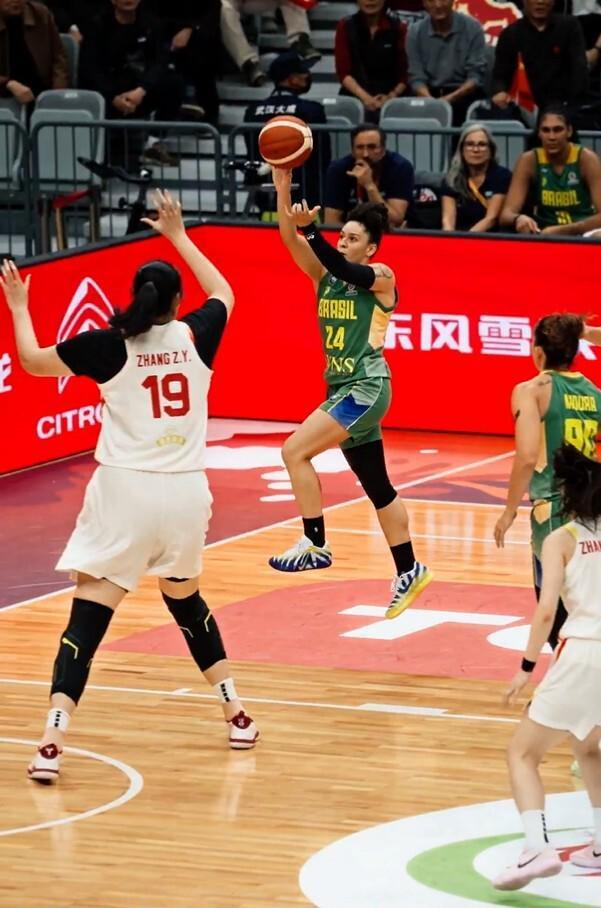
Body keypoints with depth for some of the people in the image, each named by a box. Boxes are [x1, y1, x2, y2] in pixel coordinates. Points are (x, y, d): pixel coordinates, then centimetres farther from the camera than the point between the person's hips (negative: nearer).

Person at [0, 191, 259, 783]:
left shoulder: (109, 346, -4)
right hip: (185, 490, 3)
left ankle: (53, 738, -18)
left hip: (126, 490, -3)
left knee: (87, 616, -5)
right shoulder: (195, 336, 4)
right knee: (185, 599, 28)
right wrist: (178, 236, 35)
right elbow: (223, 294, 27)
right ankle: (235, 712, 31)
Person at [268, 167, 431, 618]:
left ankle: (316, 544, -14)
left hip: (366, 388, -8)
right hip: (342, 388, 8)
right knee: (376, 486, 13)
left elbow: (346, 271, -27)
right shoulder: (324, 276, 8)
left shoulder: (381, 277, -7)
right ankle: (409, 571, 22)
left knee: (295, 450, -19)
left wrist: (310, 228, -36)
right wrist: (283, 188, -18)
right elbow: (291, 240, -4)